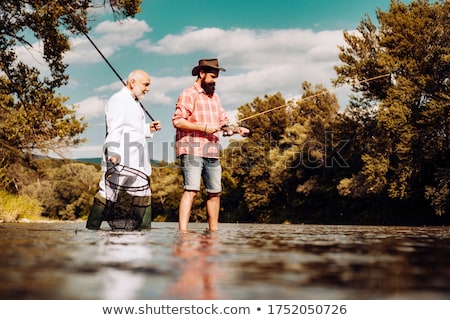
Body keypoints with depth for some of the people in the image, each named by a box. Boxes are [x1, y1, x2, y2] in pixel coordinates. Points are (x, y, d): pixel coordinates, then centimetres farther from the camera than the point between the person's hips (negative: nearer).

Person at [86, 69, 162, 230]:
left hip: (136, 162, 10)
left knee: (143, 196, 7)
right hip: (120, 161, -10)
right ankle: (91, 228, 2)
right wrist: (113, 153, -26)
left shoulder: (134, 102, 23)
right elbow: (114, 129, -18)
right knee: (106, 194, -5)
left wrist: (148, 128, 14)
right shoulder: (118, 99, -7)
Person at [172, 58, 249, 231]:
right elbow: (177, 121, -14)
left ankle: (214, 229, 21)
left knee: (215, 191, 11)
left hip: (212, 151, 8)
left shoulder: (214, 97, 21)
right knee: (191, 190, -16)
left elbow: (222, 121, 23)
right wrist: (203, 128, -18)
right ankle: (182, 231, -18)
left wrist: (237, 129, 3)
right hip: (192, 150, -8)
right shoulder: (188, 94, -5)